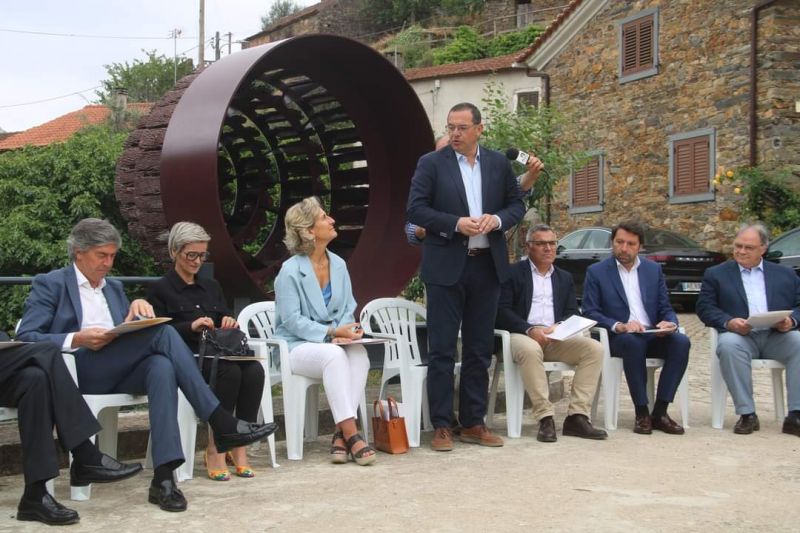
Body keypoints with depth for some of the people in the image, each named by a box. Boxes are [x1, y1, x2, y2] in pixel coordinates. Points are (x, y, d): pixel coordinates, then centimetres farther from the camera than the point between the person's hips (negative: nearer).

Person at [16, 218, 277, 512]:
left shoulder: (114, 287, 26)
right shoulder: (49, 284, 8)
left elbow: (131, 331, 19)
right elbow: (26, 338, -3)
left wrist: (138, 308, -3)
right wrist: (77, 340, -19)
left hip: (119, 372, 5)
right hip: (78, 371, -5)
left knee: (162, 366, -33)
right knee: (162, 331, -26)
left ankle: (164, 477, -42)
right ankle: (221, 423, -30)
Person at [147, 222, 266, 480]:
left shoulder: (212, 286, 24)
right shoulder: (160, 290, 7)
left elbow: (227, 320, 23)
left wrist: (230, 322, -1)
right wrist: (190, 326, -18)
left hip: (218, 355, 5)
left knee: (254, 370, -28)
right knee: (230, 372, -34)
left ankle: (239, 447, -25)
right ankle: (215, 448, -26)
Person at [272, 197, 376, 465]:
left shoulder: (338, 264, 10)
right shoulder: (290, 271, -8)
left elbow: (348, 307, 12)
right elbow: (292, 320, -13)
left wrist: (346, 330, -10)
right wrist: (331, 333, -21)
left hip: (333, 342, 5)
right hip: (297, 346, -5)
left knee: (359, 354, -29)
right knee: (334, 356, -36)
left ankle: (341, 434, -29)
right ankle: (351, 435, -37)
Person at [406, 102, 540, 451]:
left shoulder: (499, 163, 9)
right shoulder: (431, 163, -1)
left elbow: (517, 205, 12)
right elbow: (415, 209, -6)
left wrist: (497, 219, -9)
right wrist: (456, 223, -18)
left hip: (487, 265, 4)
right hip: (446, 267, -3)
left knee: (480, 349, 9)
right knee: (442, 350, -1)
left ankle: (474, 423, 19)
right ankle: (442, 426, 7)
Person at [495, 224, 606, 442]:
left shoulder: (565, 278, 23)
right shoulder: (513, 273, 8)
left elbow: (572, 313, 14)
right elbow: (502, 310, -4)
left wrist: (558, 327, -9)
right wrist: (529, 329, -19)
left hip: (556, 338, 5)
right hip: (523, 335, -4)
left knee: (594, 348, -21)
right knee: (530, 350, -39)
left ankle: (577, 416, -22)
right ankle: (545, 419, -33)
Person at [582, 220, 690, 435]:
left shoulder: (654, 269, 15)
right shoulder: (596, 272, 4)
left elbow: (666, 309, 13)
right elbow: (590, 312, -4)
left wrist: (669, 322, -12)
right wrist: (619, 326, -21)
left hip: (653, 335, 4)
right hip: (618, 337, -3)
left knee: (681, 341, -27)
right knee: (632, 341, -38)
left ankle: (660, 411, -22)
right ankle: (641, 413, -27)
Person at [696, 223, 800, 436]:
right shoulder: (716, 274, 15)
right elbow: (705, 308, 5)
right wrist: (728, 322, -15)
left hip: (777, 336, 2)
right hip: (740, 335, -2)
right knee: (728, 345, -36)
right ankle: (747, 414, -29)